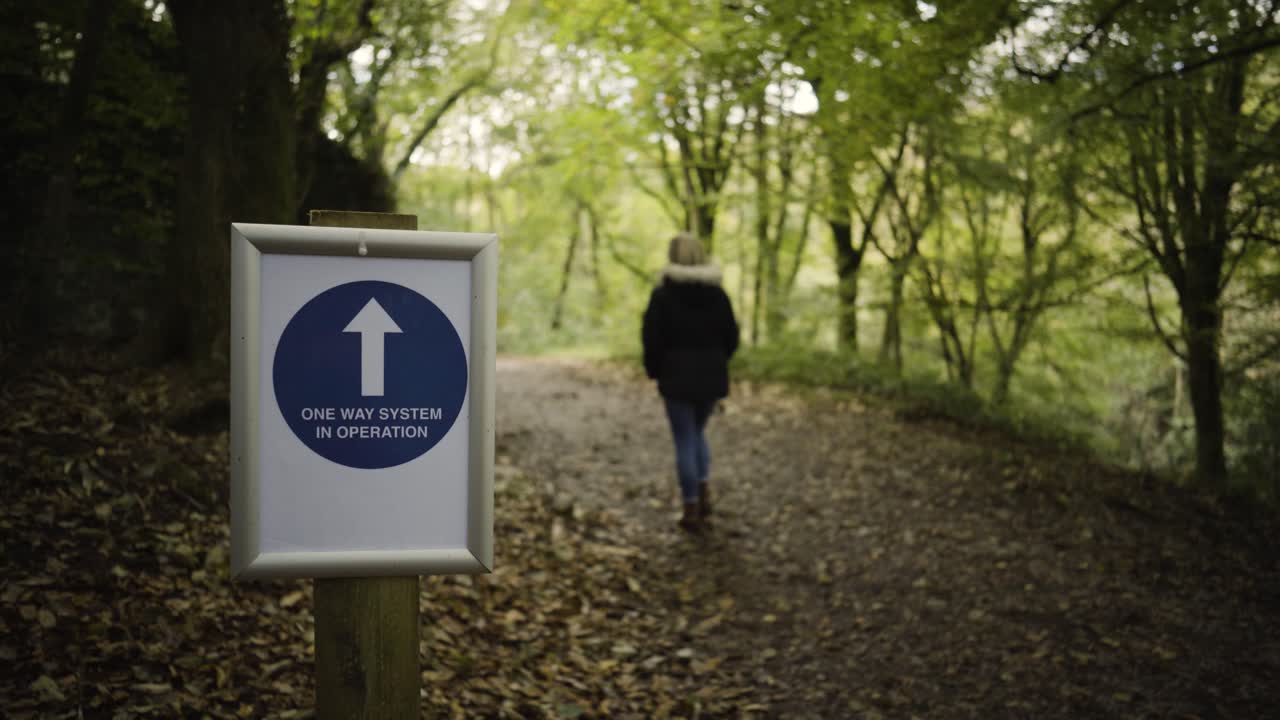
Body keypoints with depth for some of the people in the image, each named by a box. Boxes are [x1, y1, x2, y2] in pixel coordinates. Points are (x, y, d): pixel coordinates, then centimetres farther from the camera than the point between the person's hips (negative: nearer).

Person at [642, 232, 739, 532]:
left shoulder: (663, 295, -10)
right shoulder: (717, 293, 0)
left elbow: (652, 339, -10)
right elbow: (731, 337, 3)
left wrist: (654, 370, 7)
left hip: (678, 378, -3)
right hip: (712, 377, 4)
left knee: (685, 441, 4)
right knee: (697, 433, 23)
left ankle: (692, 509, 4)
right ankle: (702, 493, 13)